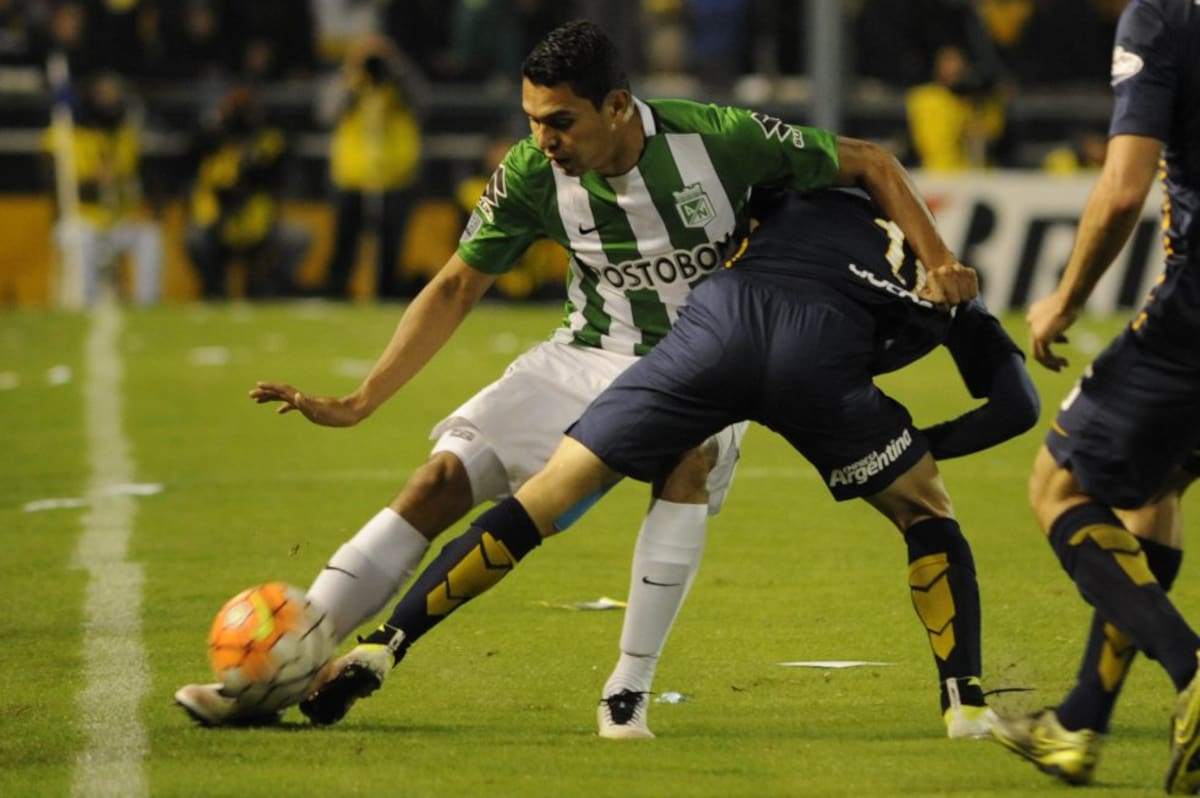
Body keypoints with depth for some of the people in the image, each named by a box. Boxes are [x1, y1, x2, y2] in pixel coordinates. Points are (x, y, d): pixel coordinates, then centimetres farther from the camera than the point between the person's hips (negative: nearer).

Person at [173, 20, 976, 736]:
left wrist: (936, 259, -22)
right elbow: (458, 288, -2)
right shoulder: (533, 173, -15)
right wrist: (358, 403, -7)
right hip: (589, 355, 3)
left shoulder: (720, 140, -24)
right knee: (444, 477, -12)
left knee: (689, 459, -37)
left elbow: (871, 164, -11)